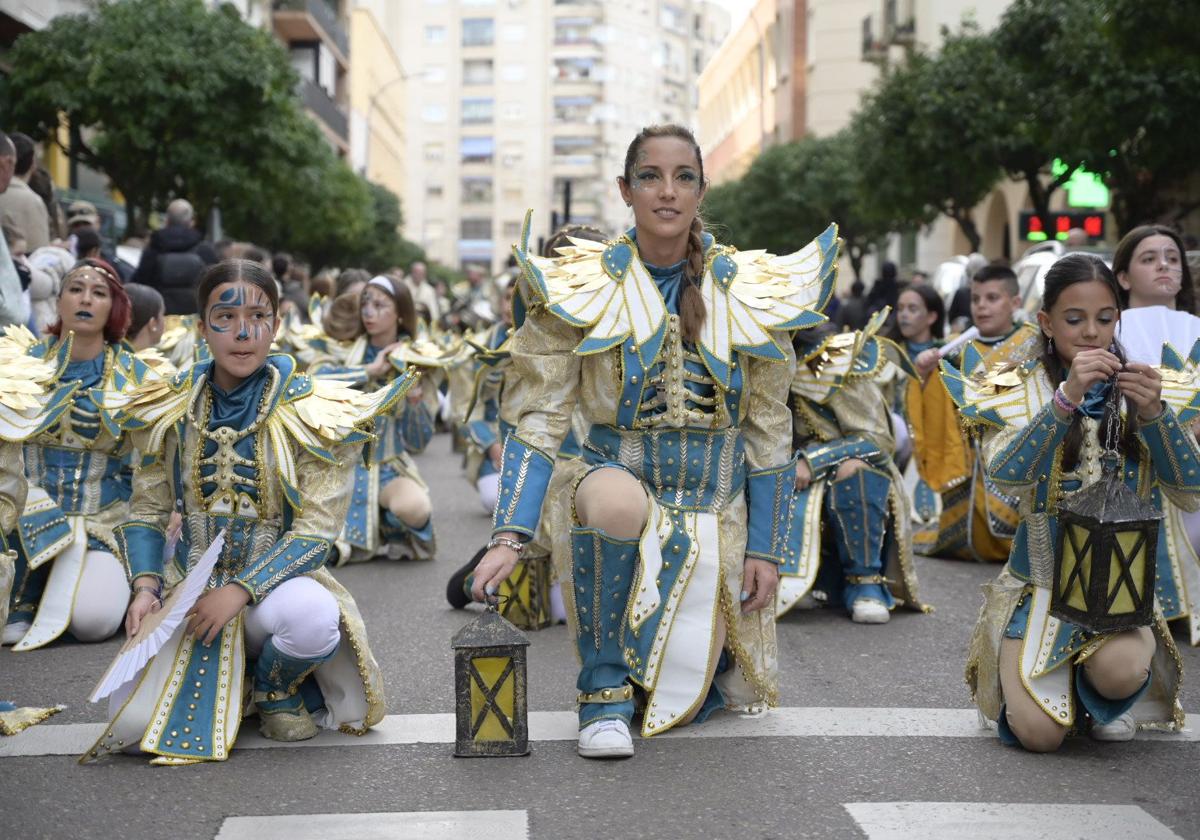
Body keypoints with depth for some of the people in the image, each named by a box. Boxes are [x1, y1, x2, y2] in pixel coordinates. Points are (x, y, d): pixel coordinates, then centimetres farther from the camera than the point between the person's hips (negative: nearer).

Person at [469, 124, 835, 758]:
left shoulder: (749, 291, -2)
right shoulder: (582, 286, -6)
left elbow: (769, 433, 3)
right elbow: (540, 421, -10)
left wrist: (765, 548, 0)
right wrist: (508, 536, -22)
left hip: (714, 511, 1)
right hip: (613, 478, -1)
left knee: (682, 697, -5)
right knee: (617, 499, -39)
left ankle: (700, 649, 35)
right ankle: (604, 686, -16)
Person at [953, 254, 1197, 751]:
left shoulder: (1138, 391, 3)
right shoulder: (1019, 391, -2)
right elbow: (1006, 475, -21)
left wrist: (1154, 413, -23)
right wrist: (1067, 398, -32)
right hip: (1039, 584, -1)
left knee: (1119, 670, -32)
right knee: (1040, 734, -18)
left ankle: (1108, 699, 6)